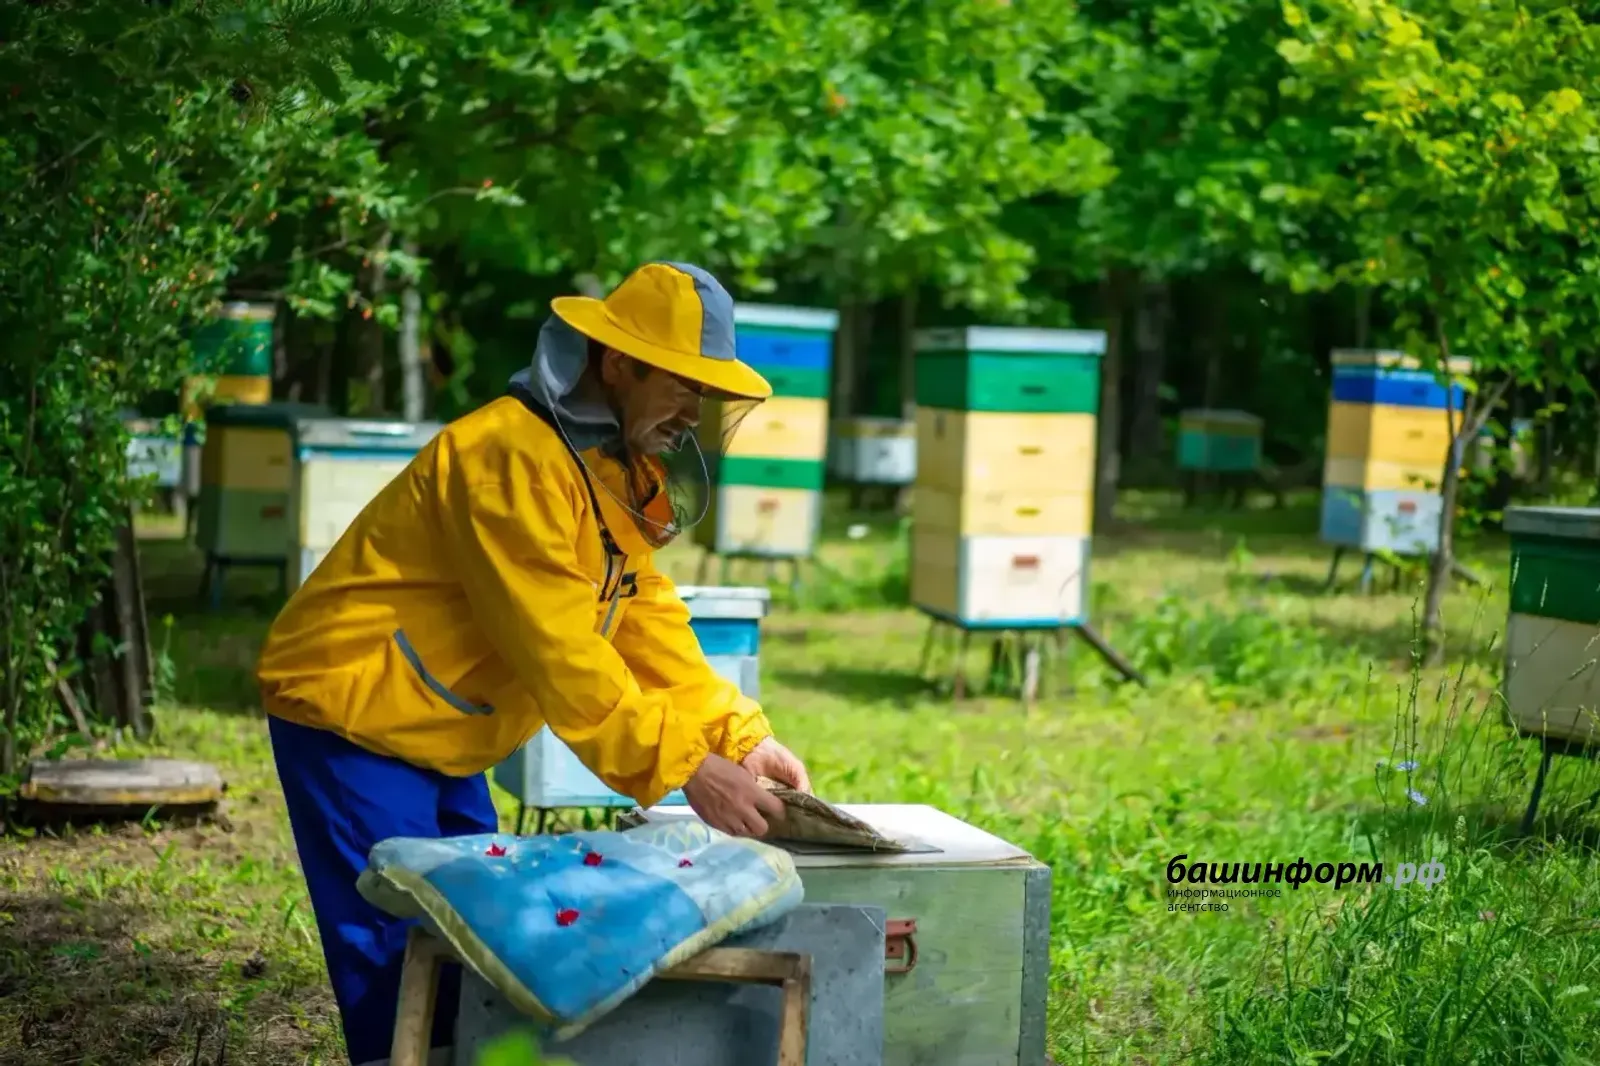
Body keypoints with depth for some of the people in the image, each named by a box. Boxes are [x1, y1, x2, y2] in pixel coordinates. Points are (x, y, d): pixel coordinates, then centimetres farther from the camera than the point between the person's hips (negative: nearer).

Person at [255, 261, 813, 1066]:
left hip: (434, 733, 10)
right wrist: (684, 769, -29)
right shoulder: (514, 457, -25)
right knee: (399, 960, -10)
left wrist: (738, 737, -8)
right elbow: (557, 651, -29)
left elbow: (647, 622, 4)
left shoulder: (614, 464, 7)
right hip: (348, 712, -10)